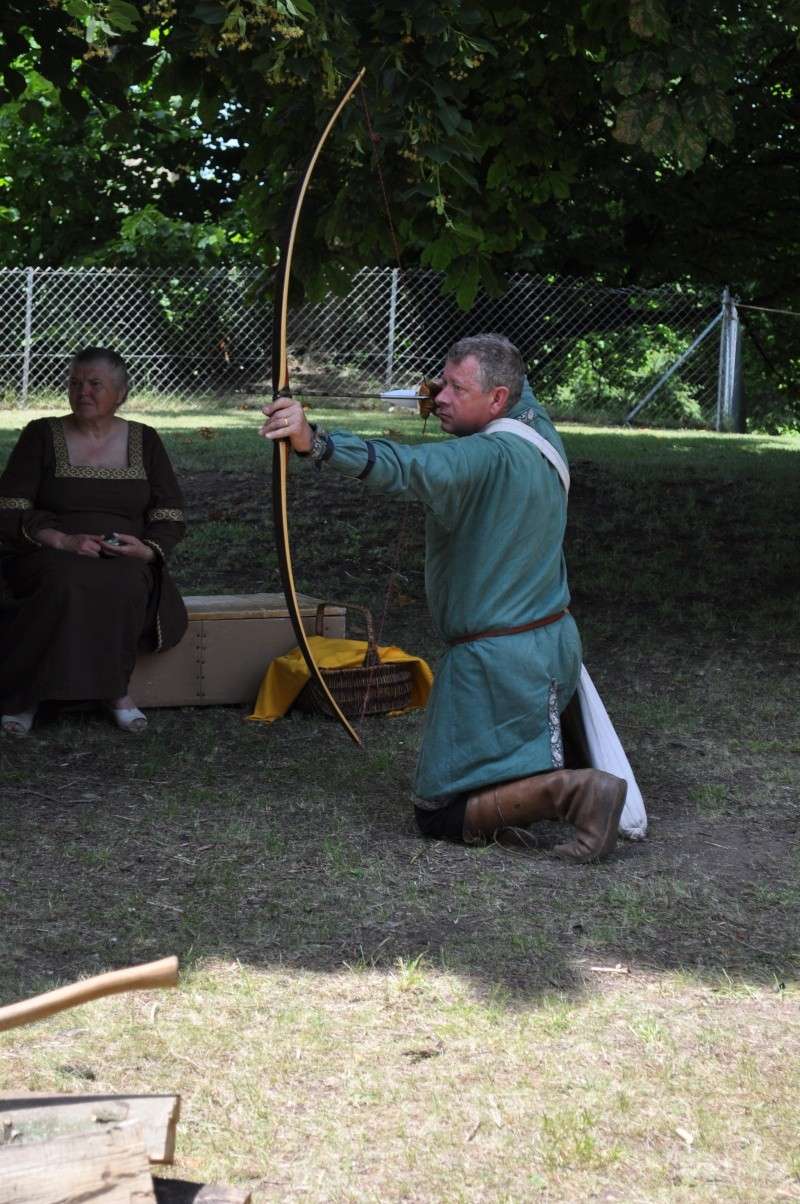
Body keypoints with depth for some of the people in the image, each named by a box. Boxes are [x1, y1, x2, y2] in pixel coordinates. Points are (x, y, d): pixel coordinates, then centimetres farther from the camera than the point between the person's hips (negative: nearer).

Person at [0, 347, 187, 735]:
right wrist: (62, 540, -18)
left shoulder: (144, 441, 13)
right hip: (48, 556, -1)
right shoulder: (41, 436, 7)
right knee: (67, 583, -38)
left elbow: (170, 517, 10)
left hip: (125, 561, 1)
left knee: (127, 584, -36)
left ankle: (110, 687, -20)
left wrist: (148, 550, -12)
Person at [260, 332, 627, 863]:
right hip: (555, 644, 10)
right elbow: (521, 390, 29)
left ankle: (571, 789, -19)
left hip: (499, 660, -9)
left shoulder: (487, 457, -24)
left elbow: (404, 466, -43)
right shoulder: (540, 433, 3)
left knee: (440, 813, -4)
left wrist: (315, 441, -54)